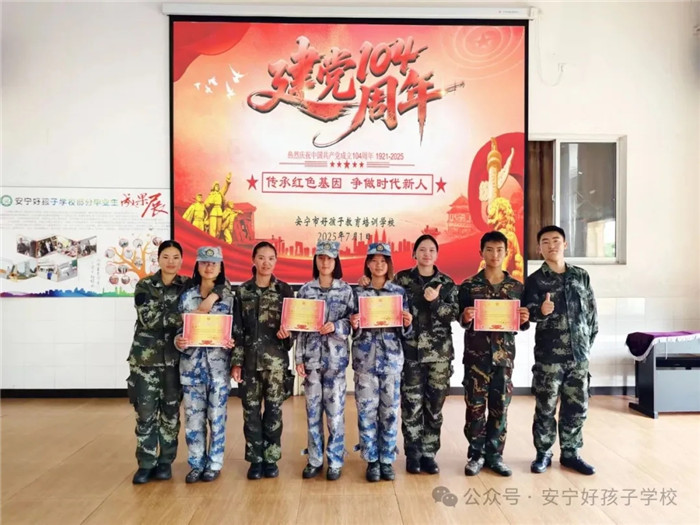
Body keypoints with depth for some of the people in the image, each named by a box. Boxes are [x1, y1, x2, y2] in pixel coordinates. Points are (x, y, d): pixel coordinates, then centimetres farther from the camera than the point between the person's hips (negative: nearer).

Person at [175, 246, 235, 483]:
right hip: (192, 364, 2)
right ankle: (196, 464, 23)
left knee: (216, 416, 7)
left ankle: (214, 464, 22)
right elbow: (179, 328, 8)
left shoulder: (229, 296, -1)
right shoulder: (187, 296, 5)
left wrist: (231, 342, -20)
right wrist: (178, 341, -13)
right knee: (193, 416, 8)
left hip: (218, 365, -2)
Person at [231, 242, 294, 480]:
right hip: (250, 357, 1)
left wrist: (286, 331, -18)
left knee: (273, 407, 5)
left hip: (276, 357, -1)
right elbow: (237, 329, 3)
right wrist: (236, 361, -1)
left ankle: (271, 458, 18)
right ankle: (255, 459, 19)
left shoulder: (284, 290, 2)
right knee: (251, 408, 6)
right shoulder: (242, 291, 4)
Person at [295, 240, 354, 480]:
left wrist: (335, 327, -19)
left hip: (336, 356, -1)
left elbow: (353, 322, 0)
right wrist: (298, 358, -1)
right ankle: (314, 460, 22)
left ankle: (335, 461, 16)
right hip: (311, 356, 2)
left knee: (335, 409, 2)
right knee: (313, 409, 8)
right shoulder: (305, 290, 5)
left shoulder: (346, 289, 2)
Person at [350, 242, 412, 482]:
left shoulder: (399, 292, 5)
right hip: (365, 359, 0)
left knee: (390, 410, 5)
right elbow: (355, 333, 5)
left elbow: (404, 332, 7)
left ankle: (387, 460, 20)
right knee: (367, 410, 3)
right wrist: (354, 325, -16)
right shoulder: (358, 293, 4)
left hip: (392, 358, 0)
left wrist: (407, 324, -14)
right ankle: (372, 460, 17)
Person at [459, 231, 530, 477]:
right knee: (475, 407, 2)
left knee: (500, 407, 7)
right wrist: (465, 317, -18)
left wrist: (525, 320, -11)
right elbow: (462, 321, 4)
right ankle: (476, 454, 17)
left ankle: (494, 455, 21)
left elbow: (522, 324, 11)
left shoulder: (517, 287, 7)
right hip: (476, 355, -1)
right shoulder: (468, 285, 1)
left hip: (504, 356, 2)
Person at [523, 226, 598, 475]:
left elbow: (592, 311, 14)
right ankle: (543, 454, 17)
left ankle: (570, 453, 24)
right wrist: (542, 311, -32)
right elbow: (528, 312, -10)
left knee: (577, 406, 10)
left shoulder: (581, 276, 9)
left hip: (579, 354, 3)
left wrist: (589, 341, 9)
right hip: (548, 355, -3)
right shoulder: (534, 280, -1)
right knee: (546, 407, 3)